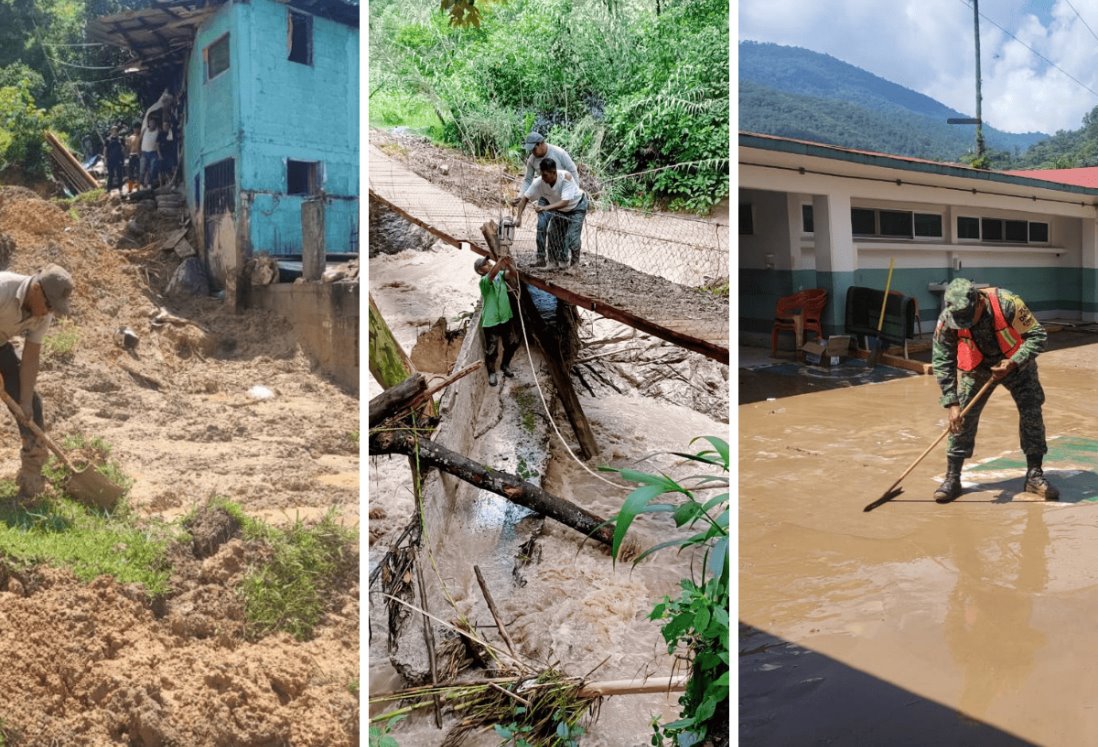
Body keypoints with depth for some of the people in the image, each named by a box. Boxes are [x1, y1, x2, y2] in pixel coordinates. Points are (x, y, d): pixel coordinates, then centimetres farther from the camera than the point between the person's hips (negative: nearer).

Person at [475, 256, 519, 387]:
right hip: (491, 322, -6)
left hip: (505, 318, 6)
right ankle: (491, 373, 27)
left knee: (513, 343, 19)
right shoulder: (484, 281, -18)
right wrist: (501, 261, -53)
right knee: (491, 350, 4)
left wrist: (509, 266, -38)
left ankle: (504, 365, 43)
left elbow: (510, 275, -16)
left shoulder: (500, 274, 2)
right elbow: (492, 274, -38)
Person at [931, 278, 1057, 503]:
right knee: (962, 418, -6)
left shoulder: (1007, 304, -34)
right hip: (975, 366, 0)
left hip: (1015, 362, 0)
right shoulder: (947, 320, -29)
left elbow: (1038, 335, -21)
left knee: (1032, 411, -5)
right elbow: (943, 364, -20)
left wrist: (1013, 363, -34)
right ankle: (952, 478, 4)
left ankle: (1035, 475, 9)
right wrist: (952, 403, -25)